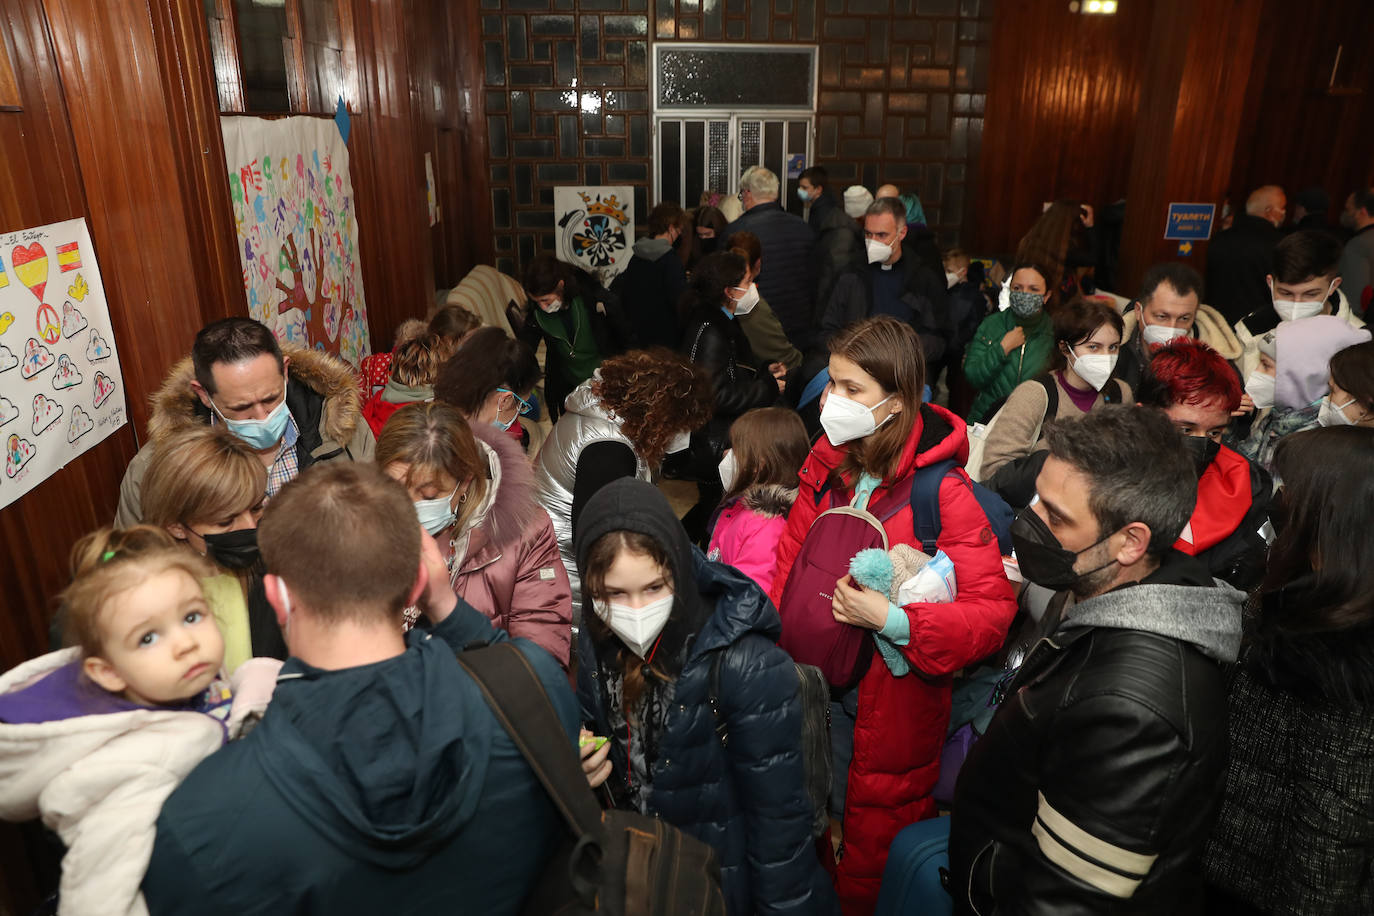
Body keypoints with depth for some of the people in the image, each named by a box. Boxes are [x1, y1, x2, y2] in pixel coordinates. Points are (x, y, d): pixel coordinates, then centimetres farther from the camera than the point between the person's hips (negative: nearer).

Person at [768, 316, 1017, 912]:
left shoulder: (944, 494, -21)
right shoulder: (827, 464, -3)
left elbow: (993, 611, -21)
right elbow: (790, 562, 4)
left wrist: (894, 620, -32)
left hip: (893, 705, -5)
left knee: (875, 857, 17)